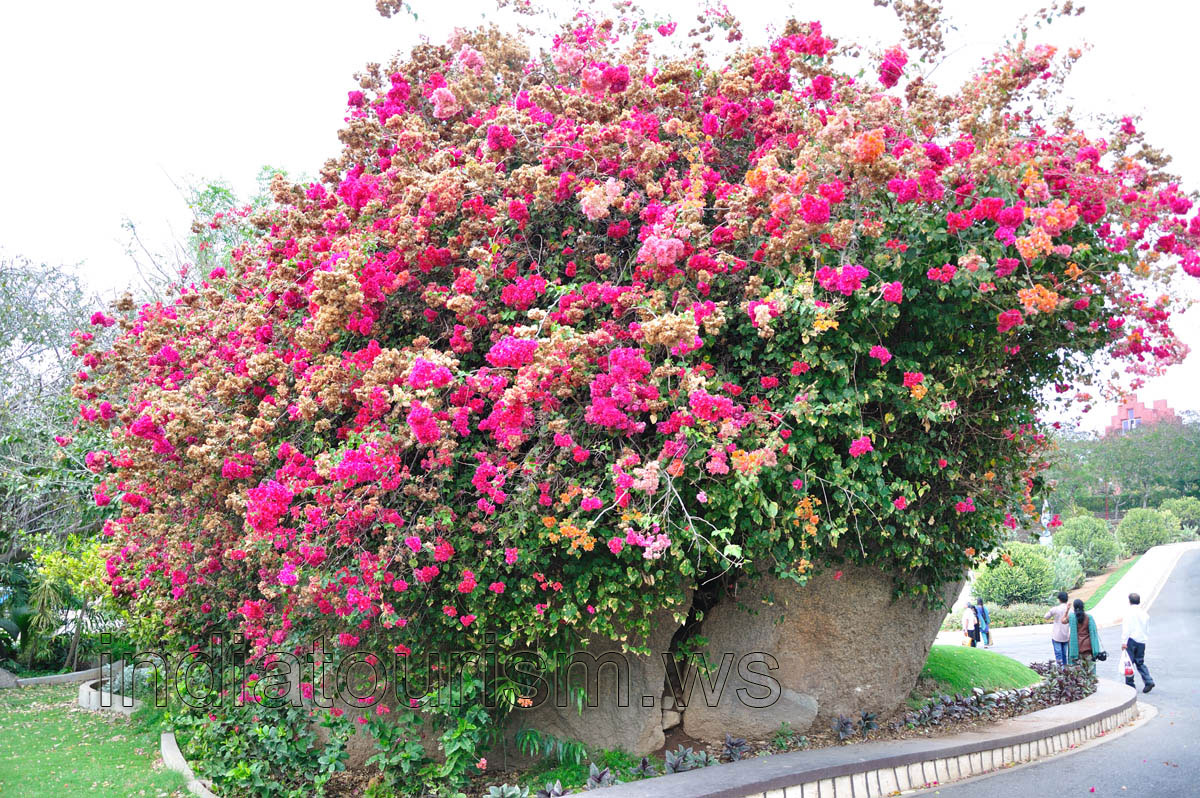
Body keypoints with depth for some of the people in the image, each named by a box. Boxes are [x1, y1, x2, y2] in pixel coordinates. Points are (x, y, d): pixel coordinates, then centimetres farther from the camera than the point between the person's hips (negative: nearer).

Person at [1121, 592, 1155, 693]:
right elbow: (1148, 631, 18)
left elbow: (1126, 628, -14)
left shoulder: (1130, 612, -7)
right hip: (1142, 641, 6)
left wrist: (1124, 641, -15)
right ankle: (1149, 681, 0)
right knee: (1140, 662, 15)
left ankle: (1130, 684, 2)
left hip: (1131, 640, -6)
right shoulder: (1145, 614, 13)